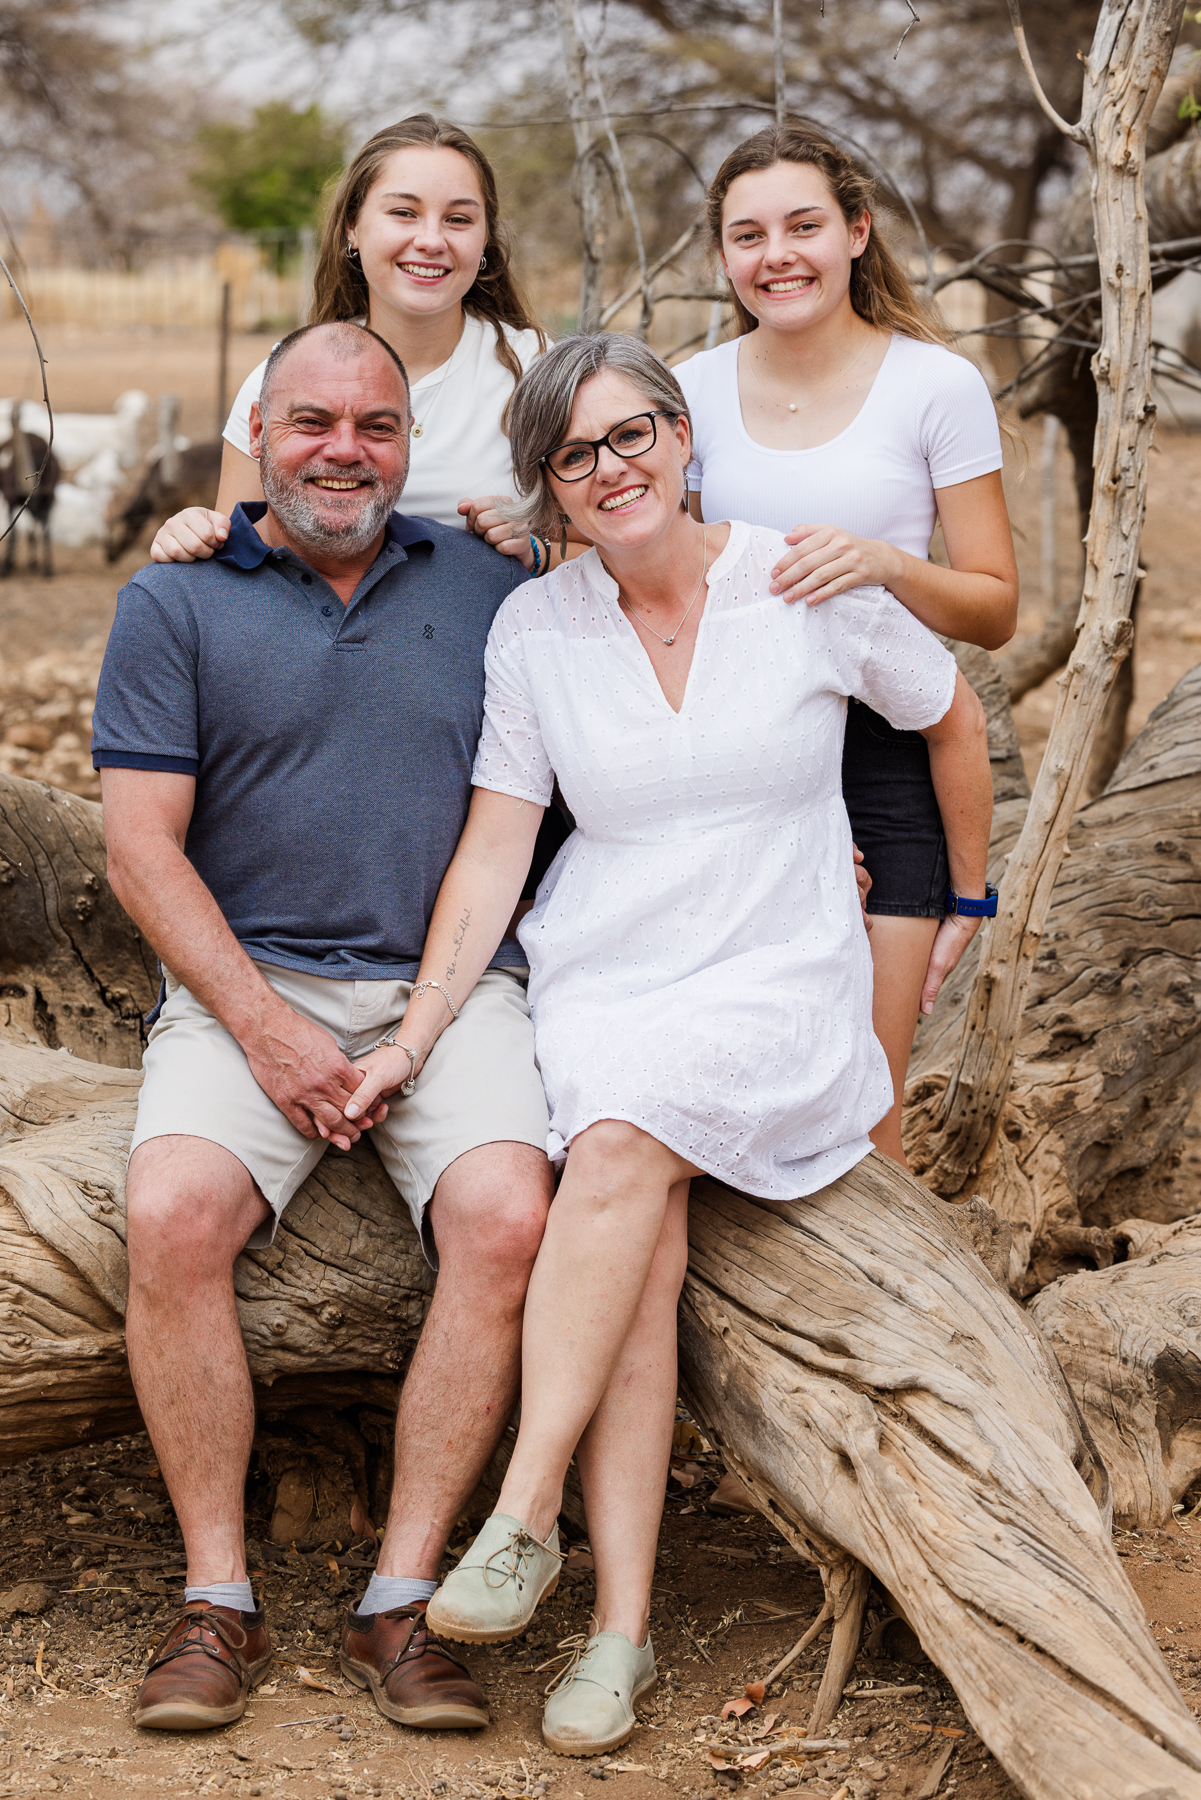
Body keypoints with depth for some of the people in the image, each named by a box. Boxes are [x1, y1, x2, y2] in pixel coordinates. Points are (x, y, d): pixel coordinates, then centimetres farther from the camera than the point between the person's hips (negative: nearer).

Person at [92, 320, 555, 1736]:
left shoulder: (489, 592, 14)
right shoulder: (174, 602, 7)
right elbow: (141, 847, 0)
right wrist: (265, 1026, -11)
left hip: (453, 990, 1)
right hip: (243, 984, -1)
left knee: (505, 1218, -27)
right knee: (172, 1212, -28)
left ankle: (402, 1600, -16)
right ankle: (217, 1598, -14)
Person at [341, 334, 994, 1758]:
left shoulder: (811, 587, -1)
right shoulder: (534, 626, 4)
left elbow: (953, 721, 15)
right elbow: (492, 850, 4)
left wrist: (965, 905, 22)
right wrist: (418, 1035, -4)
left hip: (777, 985, -1)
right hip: (598, 981, 2)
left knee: (622, 1143, -32)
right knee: (646, 1244, -25)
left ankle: (524, 1518, -26)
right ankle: (622, 1628, -24)